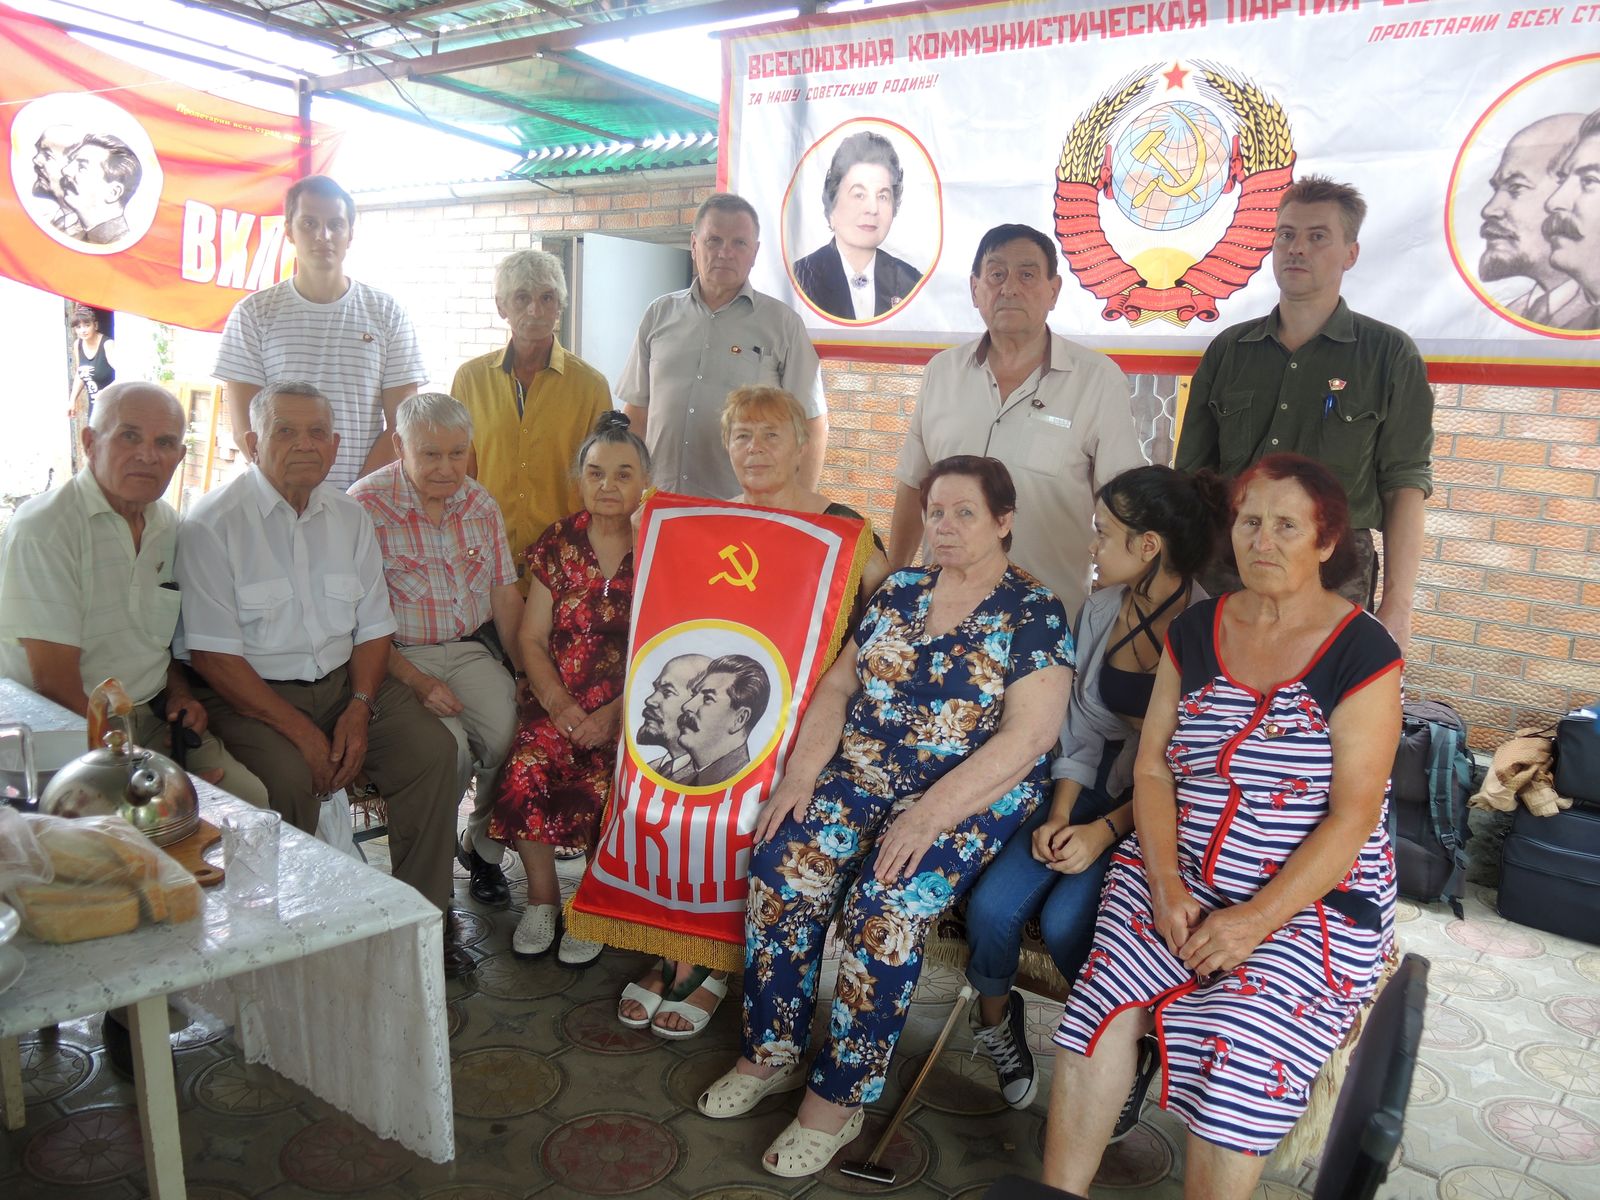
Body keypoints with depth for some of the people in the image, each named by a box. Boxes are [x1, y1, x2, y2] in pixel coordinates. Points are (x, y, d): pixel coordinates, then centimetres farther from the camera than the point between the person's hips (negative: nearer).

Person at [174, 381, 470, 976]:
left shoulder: (349, 516, 9)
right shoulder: (212, 523, -8)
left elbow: (374, 628, 10)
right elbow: (212, 654, -13)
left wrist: (360, 707, -8)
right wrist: (300, 730, -18)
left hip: (344, 682, 5)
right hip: (249, 693, -4)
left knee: (432, 747, -16)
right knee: (289, 776, -32)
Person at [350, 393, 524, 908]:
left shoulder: (479, 503, 9)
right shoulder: (366, 506, -8)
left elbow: (504, 594, 10)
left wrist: (527, 672, -2)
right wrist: (416, 681, -21)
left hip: (470, 650, 5)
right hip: (399, 657, -4)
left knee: (512, 732, -20)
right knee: (448, 746, -28)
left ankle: (482, 844, 9)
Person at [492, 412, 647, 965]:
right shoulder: (558, 543, 9)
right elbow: (531, 638, 7)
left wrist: (614, 713, -16)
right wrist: (561, 706, -9)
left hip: (633, 709, -2)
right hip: (562, 702, 3)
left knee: (604, 776, -28)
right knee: (526, 764, -24)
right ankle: (542, 895, -3)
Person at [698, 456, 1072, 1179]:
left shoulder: (1034, 615, -6)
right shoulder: (898, 593, 10)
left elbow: (1027, 736, -15)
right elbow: (837, 685, 10)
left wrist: (929, 815, -22)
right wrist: (801, 772, -5)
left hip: (973, 796, -5)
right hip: (863, 774, 5)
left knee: (885, 905, -27)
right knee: (780, 865, -18)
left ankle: (838, 1099, -9)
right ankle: (771, 1052, 0)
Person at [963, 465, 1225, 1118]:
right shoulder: (1102, 609, 5)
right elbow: (1081, 724, 7)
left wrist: (1104, 830, -19)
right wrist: (1059, 814, -5)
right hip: (1096, 786, 5)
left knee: (1067, 920, -24)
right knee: (992, 905, -15)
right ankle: (995, 1018, 17)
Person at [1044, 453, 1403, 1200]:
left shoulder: (1361, 652, -6)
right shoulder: (1195, 632, 8)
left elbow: (1353, 816, -11)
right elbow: (1152, 766, 6)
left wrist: (1259, 918, -19)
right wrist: (1165, 882, -8)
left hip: (1311, 903, -3)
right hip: (1180, 879, 3)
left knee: (1237, 1051, -26)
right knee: (1102, 1005, -20)